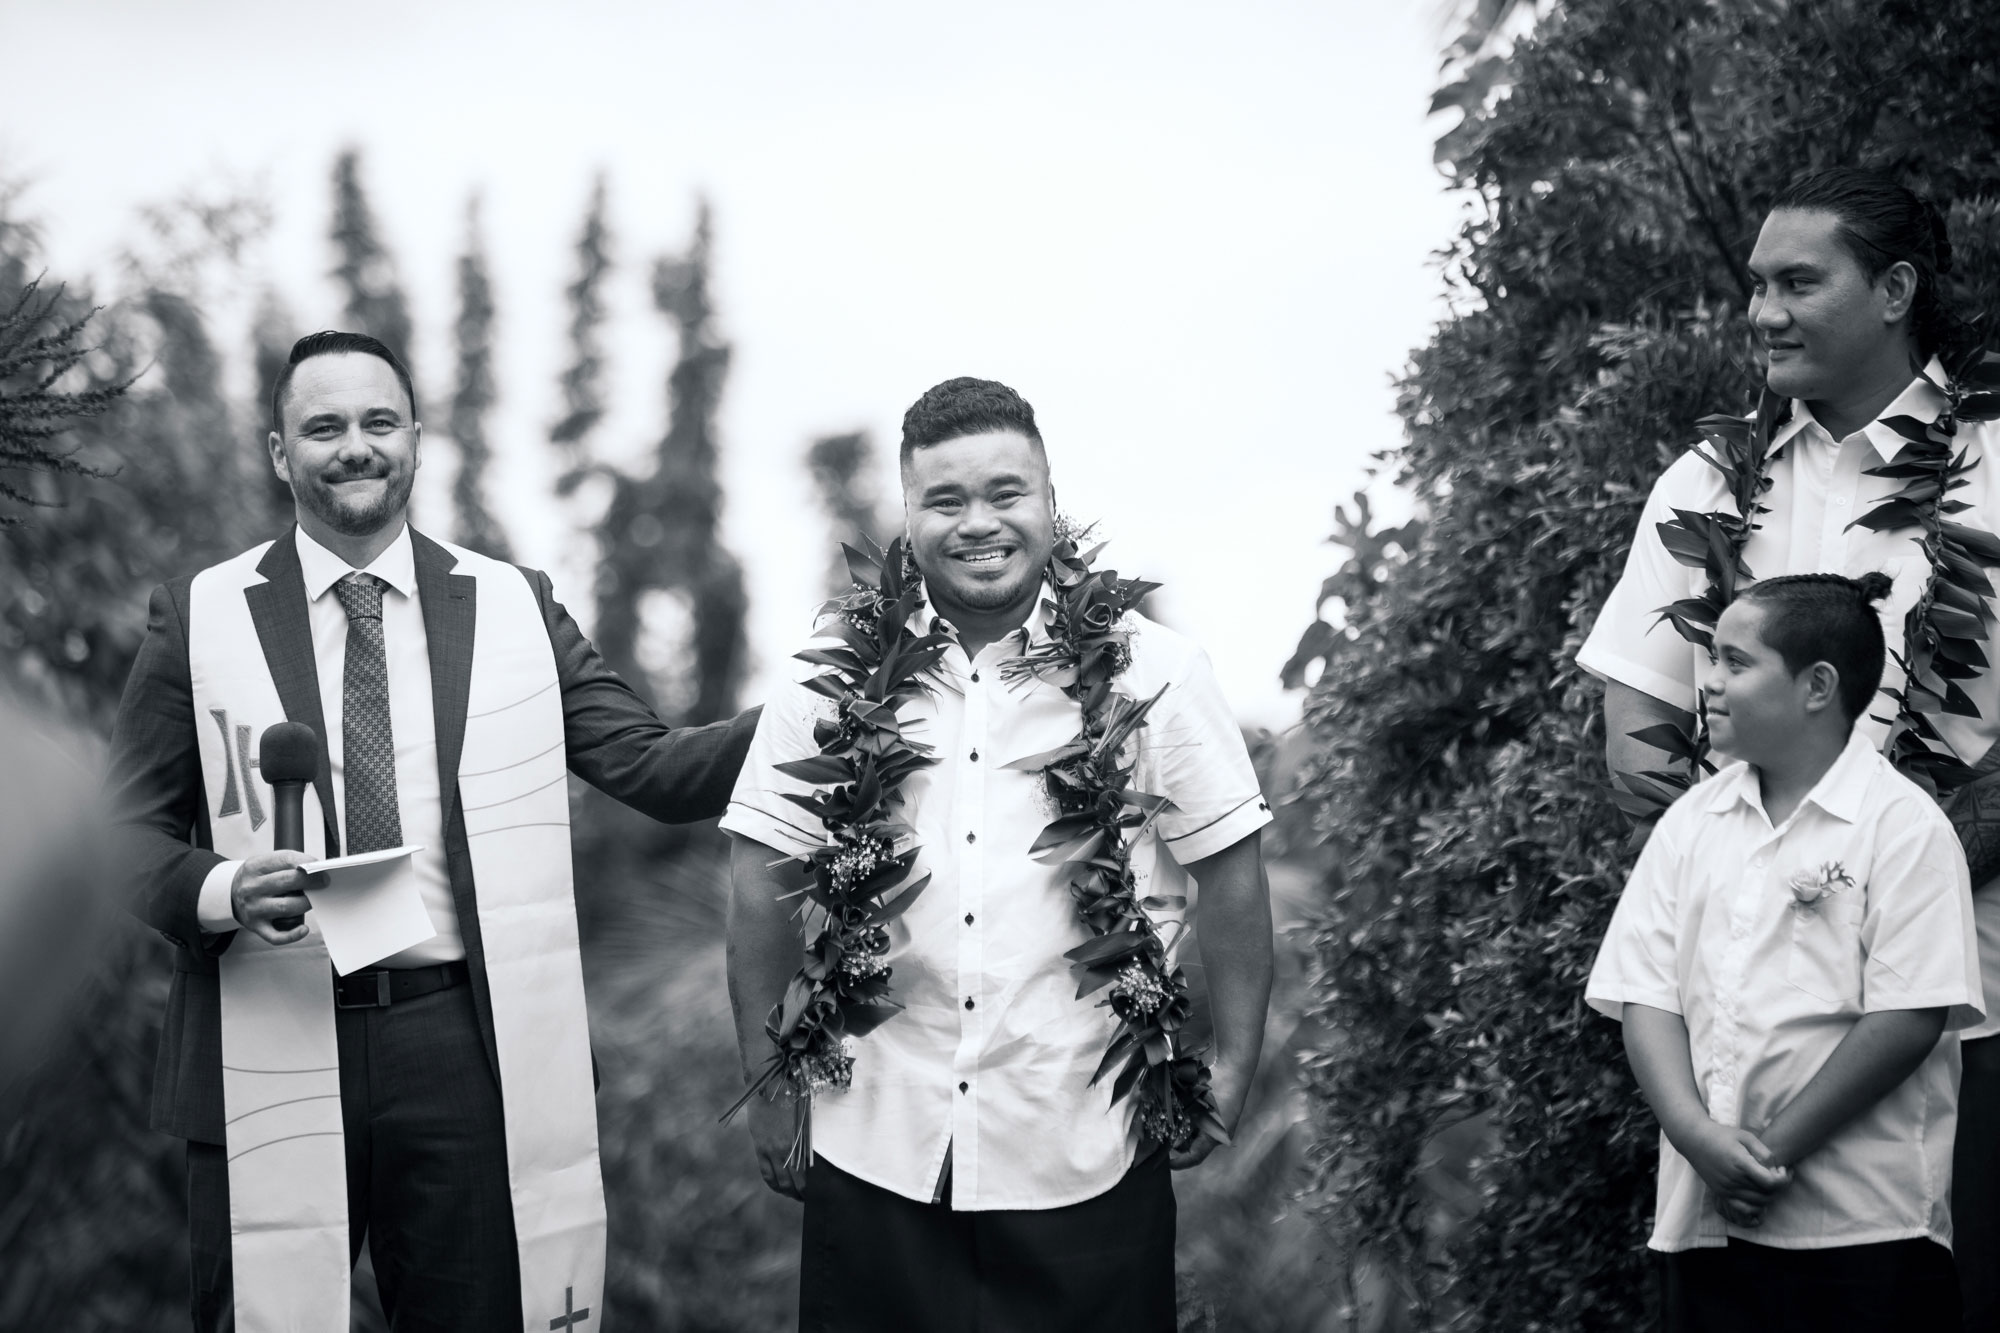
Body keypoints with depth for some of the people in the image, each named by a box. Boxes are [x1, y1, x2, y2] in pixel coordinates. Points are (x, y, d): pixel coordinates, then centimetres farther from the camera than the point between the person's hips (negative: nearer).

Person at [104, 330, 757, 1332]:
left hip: (469, 1051, 1)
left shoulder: (514, 608, 8)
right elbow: (131, 827, 6)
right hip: (273, 1051, -1)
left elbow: (653, 768, 2)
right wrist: (221, 891, -15)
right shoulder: (199, 619, 5)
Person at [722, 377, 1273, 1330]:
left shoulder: (1151, 673, 0)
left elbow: (1229, 875, 4)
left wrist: (1232, 1068, 1)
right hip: (879, 1149, 1)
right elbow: (767, 886, 7)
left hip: (1088, 1155, -1)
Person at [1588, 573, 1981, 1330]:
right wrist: (1696, 1133, -12)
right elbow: (1646, 996, 4)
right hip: (1704, 1217, 4)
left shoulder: (1902, 825, -5)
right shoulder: (1691, 821, 10)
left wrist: (1776, 1149, -13)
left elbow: (1909, 1019, -12)